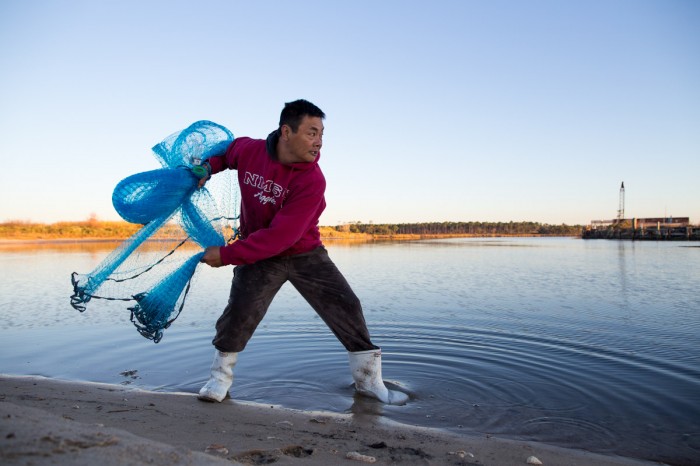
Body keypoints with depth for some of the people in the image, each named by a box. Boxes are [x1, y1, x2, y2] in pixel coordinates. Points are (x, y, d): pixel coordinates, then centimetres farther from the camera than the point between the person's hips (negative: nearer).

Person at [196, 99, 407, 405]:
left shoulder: (312, 179, -24)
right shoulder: (249, 150, -12)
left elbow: (281, 236, -30)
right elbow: (231, 149, 18)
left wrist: (227, 254, -28)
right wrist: (209, 166, -2)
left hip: (305, 253, -1)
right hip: (259, 256, 1)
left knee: (346, 308, -5)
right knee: (240, 313, -14)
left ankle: (368, 380, 13)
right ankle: (221, 375, 16)